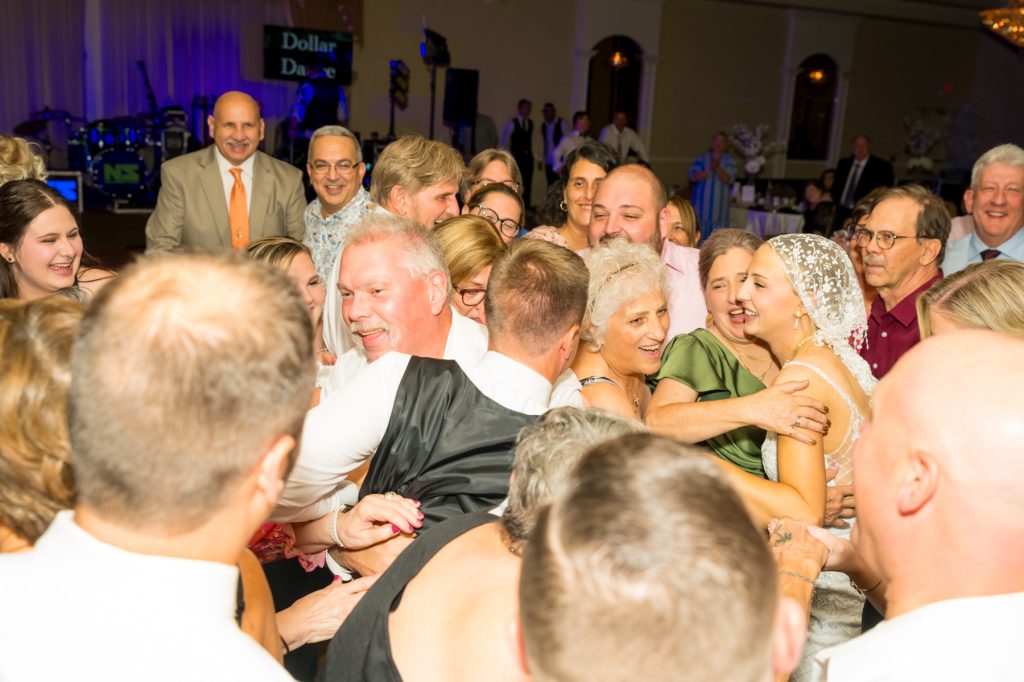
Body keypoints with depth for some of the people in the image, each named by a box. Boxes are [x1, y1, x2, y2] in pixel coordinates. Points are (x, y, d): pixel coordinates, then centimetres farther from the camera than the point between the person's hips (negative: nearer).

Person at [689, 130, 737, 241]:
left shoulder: (729, 160, 6)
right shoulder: (702, 158, 10)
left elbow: (728, 179, -6)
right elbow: (693, 176, -1)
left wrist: (717, 167, -21)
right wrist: (709, 170, -16)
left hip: (719, 205, -1)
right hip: (701, 204, 1)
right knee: (698, 236, 2)